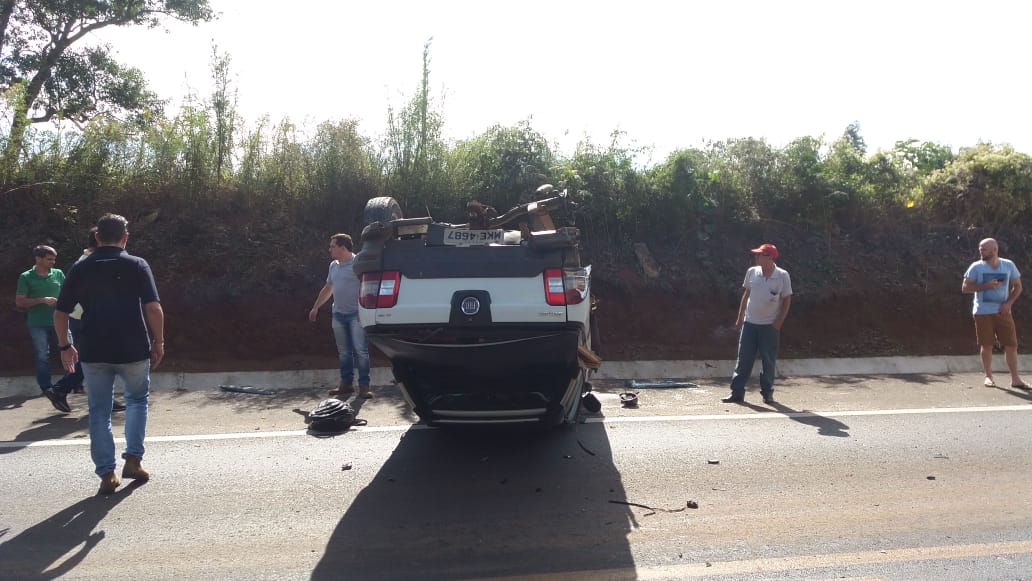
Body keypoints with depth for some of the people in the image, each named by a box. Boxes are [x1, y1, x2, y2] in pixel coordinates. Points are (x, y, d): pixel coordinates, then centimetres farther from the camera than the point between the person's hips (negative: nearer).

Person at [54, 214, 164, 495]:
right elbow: (154, 308, -12)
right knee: (137, 400, 21)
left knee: (99, 412, 11)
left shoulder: (80, 268, 4)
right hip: (133, 350, -1)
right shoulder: (137, 265, -3)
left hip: (93, 352, 1)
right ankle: (133, 459, 13)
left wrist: (65, 346, 16)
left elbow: (60, 313, 4)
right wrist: (158, 342, -1)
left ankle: (107, 474, 10)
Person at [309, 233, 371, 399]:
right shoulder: (333, 266, 15)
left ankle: (364, 386, -2)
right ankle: (346, 383, 20)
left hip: (356, 314, -7)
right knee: (343, 352, 11)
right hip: (338, 314, 7)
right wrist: (315, 307, 26)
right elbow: (327, 288, 25)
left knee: (360, 351, -7)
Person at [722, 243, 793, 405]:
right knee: (744, 359, 3)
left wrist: (780, 321, -8)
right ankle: (737, 392, 7)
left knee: (769, 361, 5)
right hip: (749, 323, 3)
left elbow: (787, 299, -1)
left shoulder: (782, 275, -7)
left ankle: (767, 392, 18)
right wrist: (740, 317, 10)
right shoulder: (752, 272, 2)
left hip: (770, 325, -2)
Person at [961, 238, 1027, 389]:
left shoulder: (1009, 265, 3)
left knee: (1011, 345, 0)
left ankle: (1015, 378, 9)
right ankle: (988, 377, 15)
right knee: (986, 346, 3)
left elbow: (1017, 286, 9)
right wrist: (986, 286, -20)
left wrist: (1009, 303, -6)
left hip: (1003, 311, 2)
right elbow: (965, 288, -6)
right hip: (983, 312, -2)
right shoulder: (976, 267, -3)